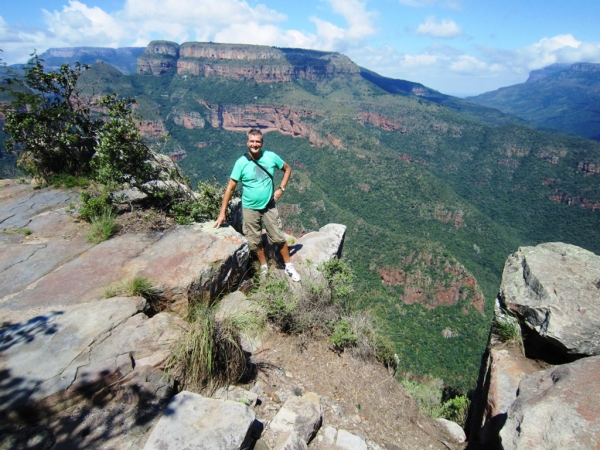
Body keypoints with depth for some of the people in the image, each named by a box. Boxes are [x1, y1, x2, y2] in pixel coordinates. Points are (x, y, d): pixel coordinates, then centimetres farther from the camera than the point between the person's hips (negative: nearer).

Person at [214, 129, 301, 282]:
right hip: (250, 208, -1)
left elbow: (287, 169, 8)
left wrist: (281, 189, -3)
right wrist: (222, 213, -13)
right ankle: (264, 267, 33)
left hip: (269, 206, 1)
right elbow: (230, 188, -11)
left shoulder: (271, 157, -9)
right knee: (255, 241, 12)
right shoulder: (241, 162, -14)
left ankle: (289, 267, 25)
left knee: (278, 238, 8)